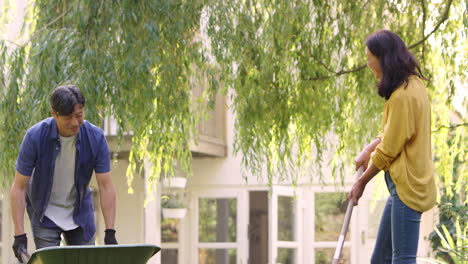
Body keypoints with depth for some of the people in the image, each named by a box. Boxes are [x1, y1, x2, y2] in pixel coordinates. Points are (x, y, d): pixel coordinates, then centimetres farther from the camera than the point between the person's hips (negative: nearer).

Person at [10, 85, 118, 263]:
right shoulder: (35, 136, -23)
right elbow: (19, 188, -18)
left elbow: (105, 186, -13)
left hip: (80, 214, 2)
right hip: (45, 214, -2)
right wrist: (19, 235, -23)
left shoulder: (95, 137, -17)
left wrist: (110, 232, -19)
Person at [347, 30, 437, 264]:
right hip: (403, 184, 10)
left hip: (408, 186, -10)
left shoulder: (403, 96, -19)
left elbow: (389, 149, -14)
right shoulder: (414, 84, 10)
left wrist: (362, 182, -1)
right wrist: (369, 149, 7)